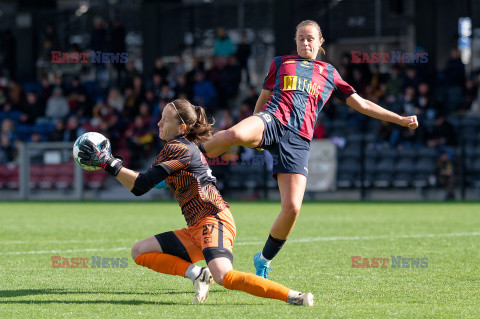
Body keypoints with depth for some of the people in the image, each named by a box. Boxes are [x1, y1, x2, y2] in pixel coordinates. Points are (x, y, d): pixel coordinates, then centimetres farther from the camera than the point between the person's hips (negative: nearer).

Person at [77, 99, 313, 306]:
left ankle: (293, 296, -29)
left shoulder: (178, 148, -9)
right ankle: (196, 273, -8)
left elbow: (141, 186, -15)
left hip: (213, 219, -10)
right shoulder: (188, 148, 21)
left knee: (223, 276, -34)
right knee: (139, 252, 7)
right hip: (197, 230, 10)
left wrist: (108, 163, -12)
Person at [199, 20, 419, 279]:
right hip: (272, 119, -1)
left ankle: (264, 259, 10)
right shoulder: (280, 63, 24)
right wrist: (255, 131, 26)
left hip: (298, 140, 1)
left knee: (292, 208, -14)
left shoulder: (329, 73, 25)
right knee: (234, 134, -41)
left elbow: (361, 104, 28)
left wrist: (400, 120, 23)